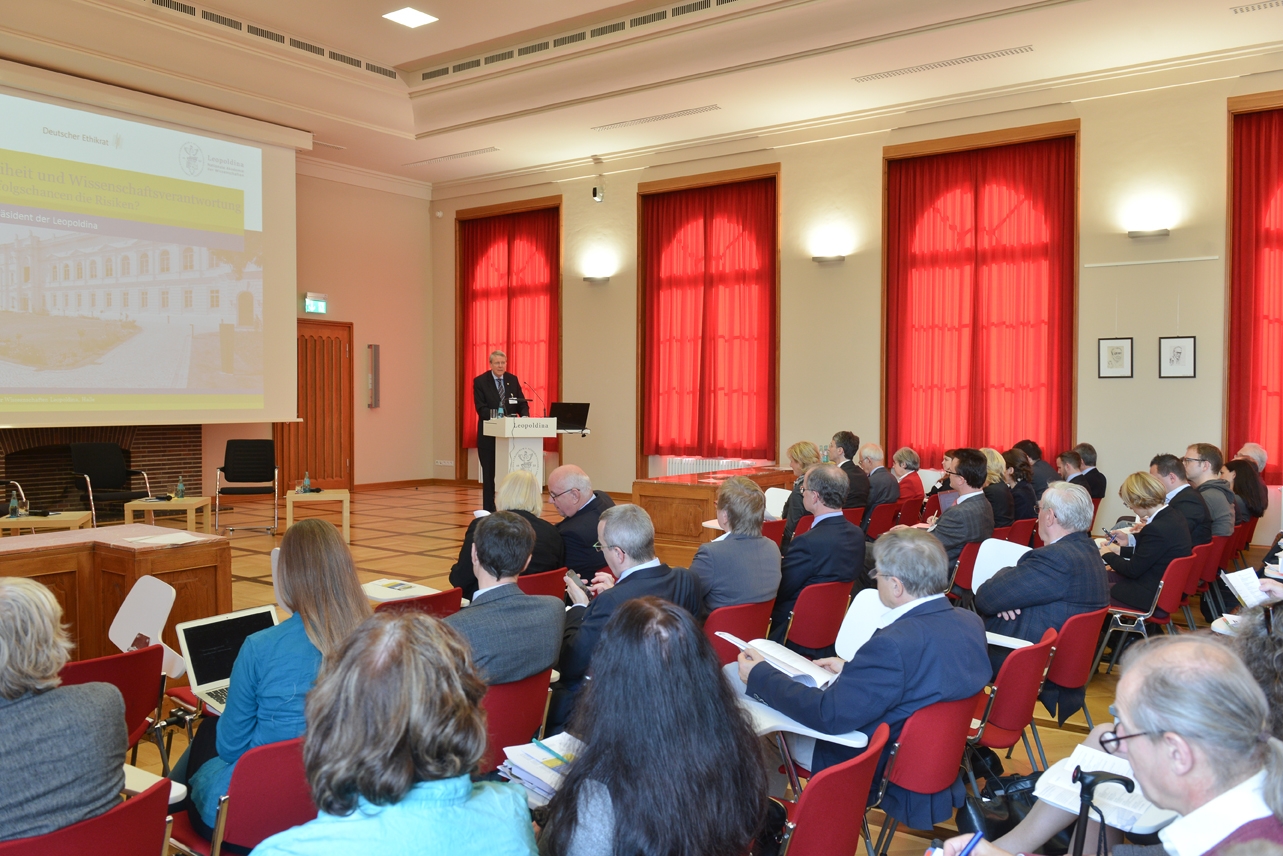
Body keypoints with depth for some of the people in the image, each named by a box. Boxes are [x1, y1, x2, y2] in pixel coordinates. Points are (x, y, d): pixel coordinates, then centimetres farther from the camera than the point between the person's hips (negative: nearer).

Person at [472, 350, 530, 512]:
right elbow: (481, 408, -13)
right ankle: (489, 510, 11)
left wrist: (525, 416, -17)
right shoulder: (480, 381, -5)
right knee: (489, 473, 4)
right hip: (489, 434, -3)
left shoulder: (513, 380, 7)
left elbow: (522, 403, 4)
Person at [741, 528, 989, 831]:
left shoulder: (895, 643, -35)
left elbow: (828, 715, -28)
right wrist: (852, 670, 13)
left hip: (881, 775, -8)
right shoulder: (971, 622, -10)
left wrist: (761, 676, -16)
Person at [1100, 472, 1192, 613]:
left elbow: (1133, 570, -18)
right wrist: (1120, 550, 20)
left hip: (1153, 597, -10)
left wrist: (1108, 555, -2)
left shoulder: (1157, 529, -29)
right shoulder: (1173, 516, 1)